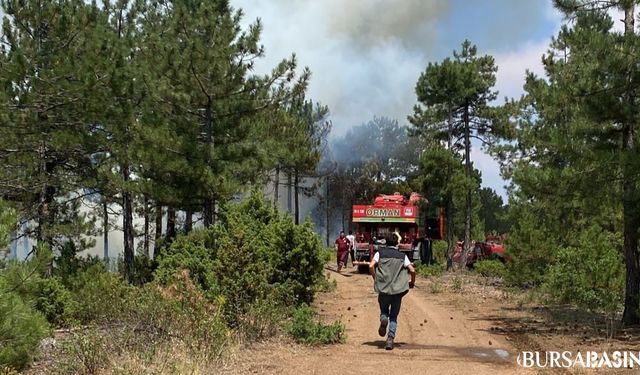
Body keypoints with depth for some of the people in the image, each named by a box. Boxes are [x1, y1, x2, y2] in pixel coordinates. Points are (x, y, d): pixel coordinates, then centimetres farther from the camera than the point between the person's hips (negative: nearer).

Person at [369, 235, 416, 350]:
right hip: (398, 290, 0)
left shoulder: (380, 253, 8)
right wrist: (412, 282, 18)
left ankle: (383, 319, -13)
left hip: (383, 289, 0)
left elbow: (371, 266, -7)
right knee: (394, 317, 8)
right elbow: (412, 270, 0)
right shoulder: (402, 256, 10)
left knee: (384, 310, 21)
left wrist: (375, 279, 8)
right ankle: (390, 339, -7)